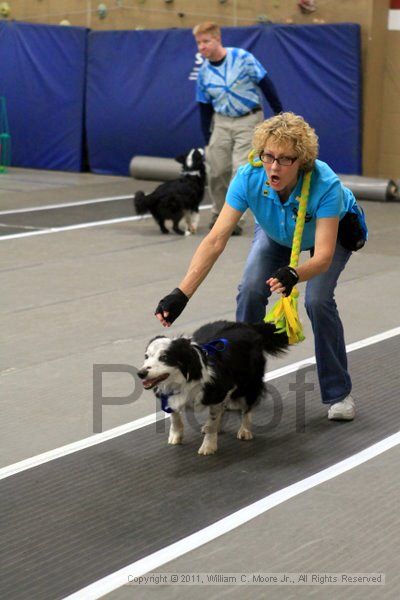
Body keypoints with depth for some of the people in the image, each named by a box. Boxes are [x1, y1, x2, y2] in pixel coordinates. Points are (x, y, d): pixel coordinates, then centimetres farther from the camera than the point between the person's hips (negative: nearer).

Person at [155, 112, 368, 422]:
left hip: (335, 228, -3)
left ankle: (339, 393, -2)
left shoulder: (326, 184, -42)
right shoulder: (249, 177, -36)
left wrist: (293, 275, -67)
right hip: (276, 232, 3)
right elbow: (216, 240, -39)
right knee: (250, 291, -18)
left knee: (318, 300, -23)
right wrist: (181, 294, -48)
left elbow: (323, 256, -45)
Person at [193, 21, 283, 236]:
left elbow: (266, 85, -9)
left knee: (241, 171, -12)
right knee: (216, 170, 2)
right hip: (221, 122, 4)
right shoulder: (204, 72, -1)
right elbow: (204, 107, 7)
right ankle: (218, 214, 23)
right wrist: (207, 140, 5)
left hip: (248, 120, -4)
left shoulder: (243, 58, -15)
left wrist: (280, 114, -8)